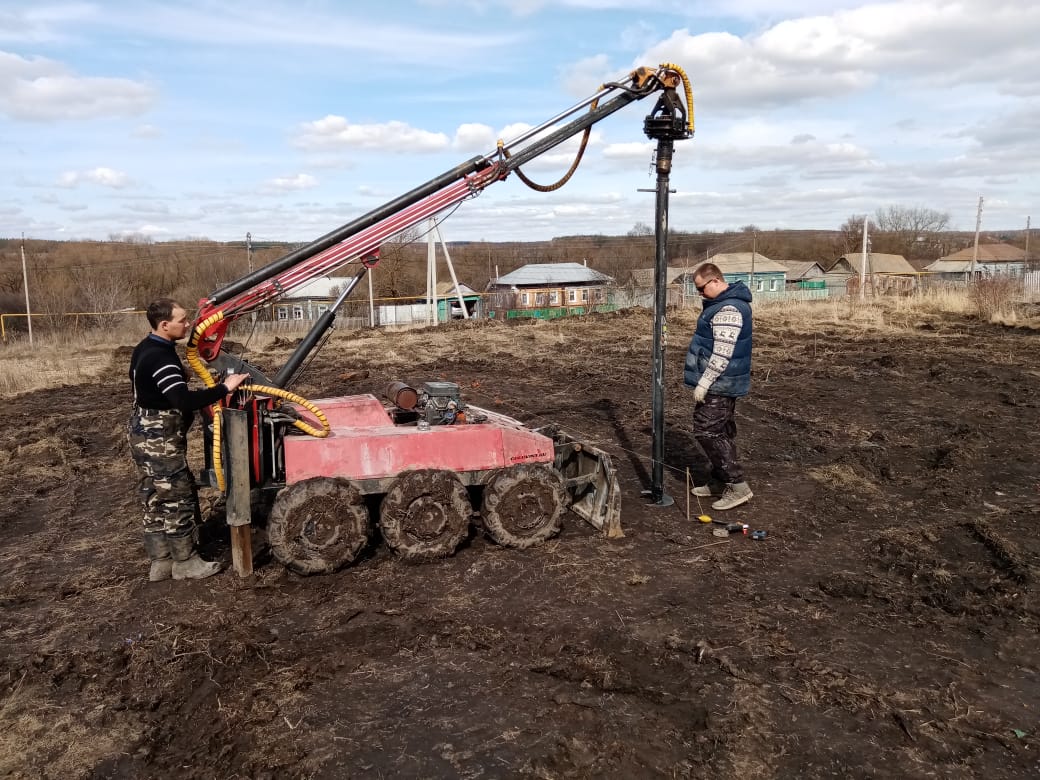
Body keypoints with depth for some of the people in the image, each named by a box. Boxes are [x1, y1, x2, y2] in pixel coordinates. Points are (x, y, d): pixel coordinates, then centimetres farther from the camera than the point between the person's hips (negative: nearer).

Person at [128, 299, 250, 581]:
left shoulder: (145, 349, 9)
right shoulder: (160, 358, -25)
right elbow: (183, 401, -36)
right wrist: (224, 388, -33)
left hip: (145, 432, 10)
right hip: (159, 438, -10)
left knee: (156, 500, 15)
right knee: (178, 499, 2)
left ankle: (160, 562, 24)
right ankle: (184, 562, 14)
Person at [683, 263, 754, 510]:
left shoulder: (728, 309, -21)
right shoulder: (726, 303, 14)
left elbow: (722, 354, -26)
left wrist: (703, 383, -22)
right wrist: (704, 381, 25)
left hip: (719, 384, -11)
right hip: (726, 383, 11)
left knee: (707, 431, -8)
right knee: (722, 431, 15)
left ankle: (738, 486, -6)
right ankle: (719, 481, 25)